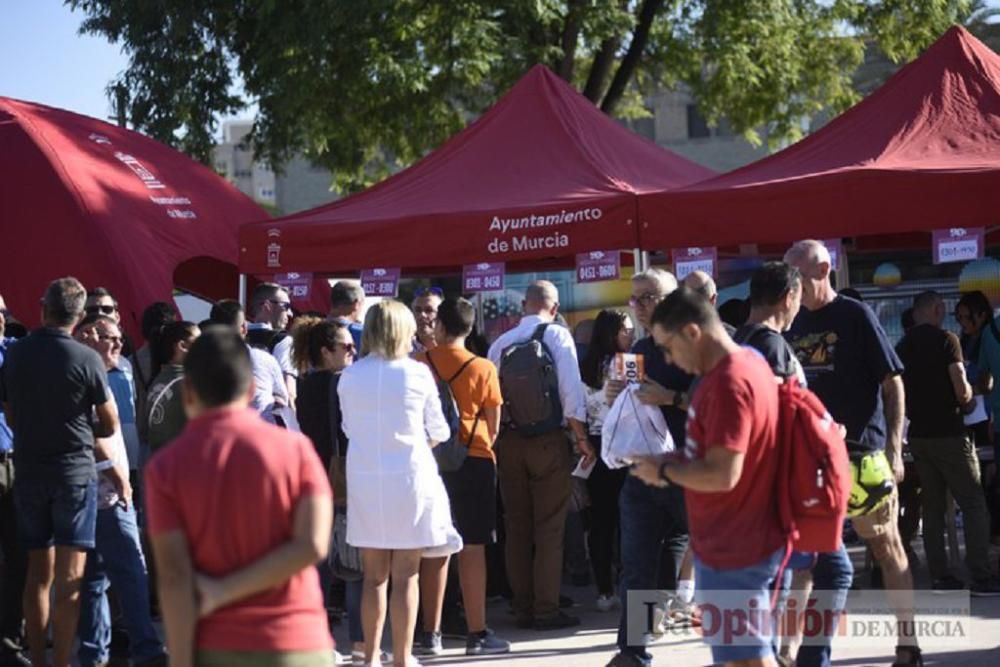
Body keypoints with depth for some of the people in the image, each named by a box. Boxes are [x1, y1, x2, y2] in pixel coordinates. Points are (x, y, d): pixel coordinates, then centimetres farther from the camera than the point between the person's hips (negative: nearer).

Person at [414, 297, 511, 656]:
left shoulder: (419, 363, -1)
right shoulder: (483, 368, -4)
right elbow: (493, 427, 1)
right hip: (474, 461, -2)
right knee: (472, 547, 0)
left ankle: (431, 633, 10)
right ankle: (477, 633, 2)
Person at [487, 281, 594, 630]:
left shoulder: (502, 342, 4)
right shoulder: (558, 336, -6)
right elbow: (571, 391, -12)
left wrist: (494, 438, 15)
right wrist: (581, 437, -3)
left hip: (508, 440, 4)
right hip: (547, 440, -4)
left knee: (516, 526, 11)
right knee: (549, 528, 1)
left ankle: (522, 608, 16)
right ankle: (546, 610, 1)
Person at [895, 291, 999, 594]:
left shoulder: (902, 346, 8)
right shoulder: (946, 340, -11)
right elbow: (962, 390, -17)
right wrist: (968, 402, 3)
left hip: (919, 435, 6)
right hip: (949, 433, -6)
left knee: (932, 506, 9)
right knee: (974, 504, -2)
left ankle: (940, 576, 8)